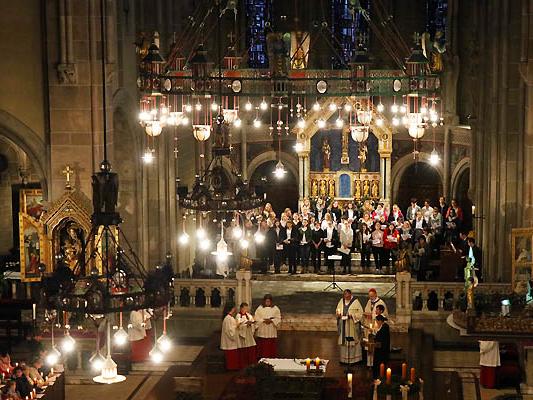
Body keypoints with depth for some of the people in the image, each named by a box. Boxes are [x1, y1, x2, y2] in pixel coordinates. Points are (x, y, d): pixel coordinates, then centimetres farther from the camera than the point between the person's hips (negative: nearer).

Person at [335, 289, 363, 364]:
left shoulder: (355, 302, -10)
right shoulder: (341, 301, 6)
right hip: (343, 326, 5)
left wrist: (352, 315, -21)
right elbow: (338, 310, 17)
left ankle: (354, 359, 7)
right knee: (343, 341, 9)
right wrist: (338, 314, -5)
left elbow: (360, 313, -8)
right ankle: (344, 359, 18)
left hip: (353, 326, -5)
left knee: (353, 341, -2)